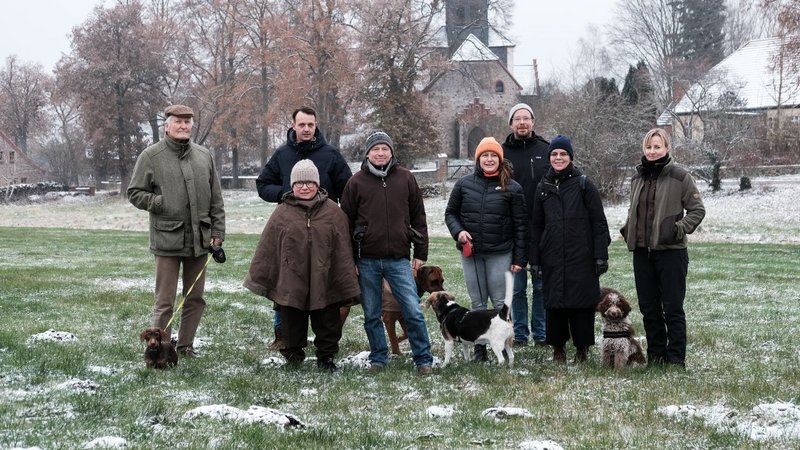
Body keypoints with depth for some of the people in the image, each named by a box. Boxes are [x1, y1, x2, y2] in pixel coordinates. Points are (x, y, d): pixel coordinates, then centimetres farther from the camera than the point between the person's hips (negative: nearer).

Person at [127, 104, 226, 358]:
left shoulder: (204, 156, 11)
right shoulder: (151, 156, -2)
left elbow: (216, 199, 13)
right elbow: (135, 193, 1)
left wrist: (218, 232, 7)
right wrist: (162, 204, -13)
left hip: (200, 239, 5)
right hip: (167, 239, -5)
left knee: (195, 298, 12)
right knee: (165, 301, -2)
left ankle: (186, 346, 23)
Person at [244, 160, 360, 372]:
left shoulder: (333, 212, 0)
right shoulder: (282, 213, -1)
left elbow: (343, 250, 1)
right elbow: (267, 248, 3)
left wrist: (347, 281, 0)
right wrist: (258, 278, 3)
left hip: (324, 283, 0)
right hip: (291, 282, 0)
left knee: (327, 323, 9)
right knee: (292, 324, 10)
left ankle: (326, 357, 23)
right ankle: (293, 355, 27)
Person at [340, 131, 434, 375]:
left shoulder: (406, 178, 4)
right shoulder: (357, 182, 2)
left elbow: (418, 218, 8)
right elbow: (346, 222, 5)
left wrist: (420, 253, 5)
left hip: (399, 259, 0)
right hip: (367, 261, 1)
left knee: (413, 311, -5)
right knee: (371, 315, 8)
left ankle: (423, 359, 5)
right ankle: (378, 358, 22)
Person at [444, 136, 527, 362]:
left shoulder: (512, 188, -2)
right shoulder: (464, 184, 4)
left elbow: (520, 225, -1)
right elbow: (450, 213, 13)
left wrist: (519, 259, -5)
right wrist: (458, 231, -8)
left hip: (500, 254, -2)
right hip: (470, 253, 3)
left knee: (500, 302, 0)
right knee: (477, 303, 9)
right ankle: (479, 348, 16)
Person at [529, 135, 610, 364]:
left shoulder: (583, 184, 1)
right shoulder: (543, 187, 11)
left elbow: (599, 222, -1)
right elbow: (536, 226, 14)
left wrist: (601, 255, -6)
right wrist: (535, 259, 9)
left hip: (581, 257, -3)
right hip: (552, 257, 3)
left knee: (582, 302, -1)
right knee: (554, 302, 2)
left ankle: (582, 348, 11)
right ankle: (558, 348, 14)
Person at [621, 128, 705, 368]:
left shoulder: (680, 176, -5)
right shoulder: (638, 177, 12)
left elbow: (697, 210, -2)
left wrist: (681, 228, -15)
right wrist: (628, 227, 10)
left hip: (671, 251, -6)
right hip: (642, 251, 6)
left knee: (673, 308, -2)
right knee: (648, 308, 11)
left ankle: (676, 358, 5)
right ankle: (655, 355, 21)